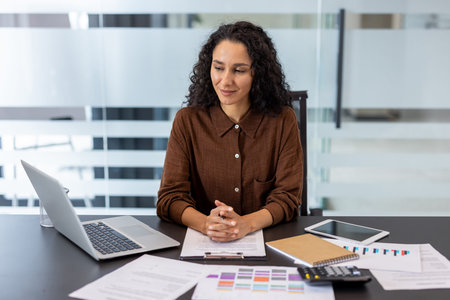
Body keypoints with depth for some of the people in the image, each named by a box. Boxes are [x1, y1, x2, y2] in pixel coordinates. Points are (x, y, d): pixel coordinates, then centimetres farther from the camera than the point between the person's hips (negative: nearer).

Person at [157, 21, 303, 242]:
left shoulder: (283, 121, -2)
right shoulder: (187, 121, 0)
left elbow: (287, 198, -6)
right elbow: (169, 199, -6)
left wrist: (245, 224, -26)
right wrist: (206, 224, -27)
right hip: (203, 244, 1)